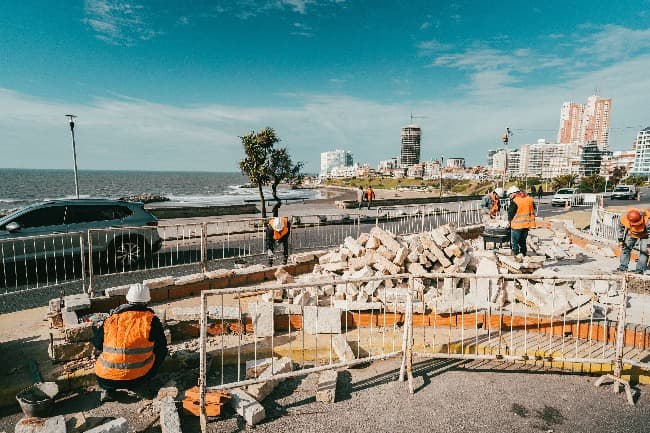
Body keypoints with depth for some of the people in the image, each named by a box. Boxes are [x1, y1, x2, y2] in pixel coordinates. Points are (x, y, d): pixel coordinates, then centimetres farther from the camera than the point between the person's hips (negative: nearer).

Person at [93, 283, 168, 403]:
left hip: (105, 379, 3)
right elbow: (161, 348, 2)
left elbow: (97, 345, 15)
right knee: (160, 352, 19)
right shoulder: (151, 320, -8)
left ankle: (107, 390, 13)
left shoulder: (111, 319, 1)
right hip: (137, 379, -3)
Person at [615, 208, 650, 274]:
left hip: (644, 235, -3)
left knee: (644, 250, -13)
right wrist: (620, 240, -5)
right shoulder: (624, 219, -31)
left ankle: (640, 269, -7)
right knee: (626, 248, 3)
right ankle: (623, 267, 12)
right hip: (631, 234, 3)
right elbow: (620, 228, -8)